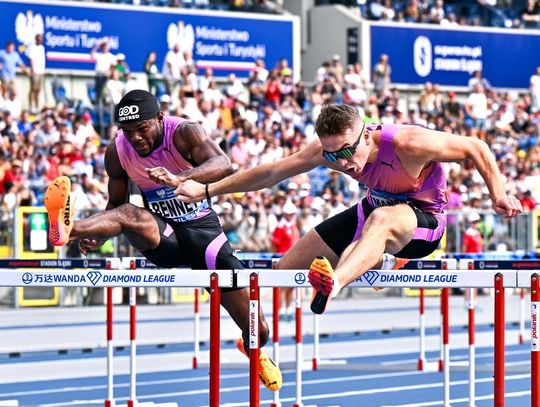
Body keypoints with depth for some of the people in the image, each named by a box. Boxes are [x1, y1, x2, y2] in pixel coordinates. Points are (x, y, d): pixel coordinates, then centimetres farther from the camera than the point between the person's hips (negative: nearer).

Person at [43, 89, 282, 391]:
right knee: (130, 215, -37)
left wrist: (180, 178, -55)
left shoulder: (184, 133, -18)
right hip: (162, 235, 1)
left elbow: (223, 164, -36)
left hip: (203, 230, -1)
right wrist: (99, 235, -15)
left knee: (258, 331, 0)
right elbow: (116, 205, 7)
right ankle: (66, 230, -69)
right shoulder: (117, 152, -7)